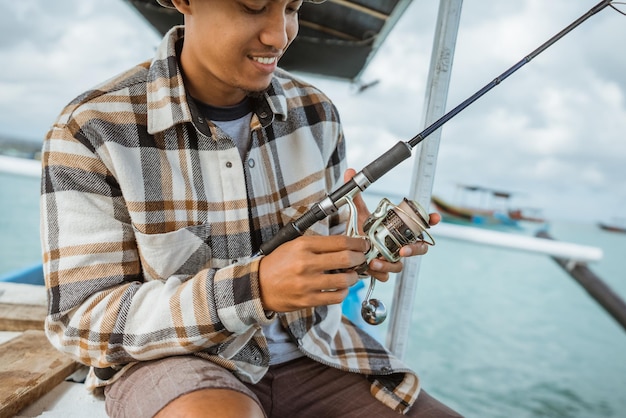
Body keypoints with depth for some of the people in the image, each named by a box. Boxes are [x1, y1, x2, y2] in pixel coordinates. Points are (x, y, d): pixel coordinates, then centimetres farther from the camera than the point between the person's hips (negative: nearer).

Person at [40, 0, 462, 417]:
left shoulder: (316, 113, -1)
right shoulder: (91, 129, -13)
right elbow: (83, 321, -15)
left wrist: (362, 248, -15)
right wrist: (252, 287, -30)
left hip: (307, 351, 4)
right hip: (173, 361, -3)